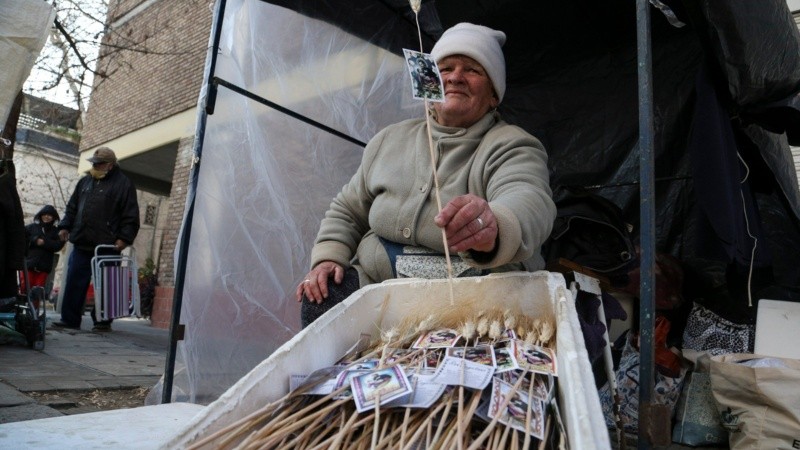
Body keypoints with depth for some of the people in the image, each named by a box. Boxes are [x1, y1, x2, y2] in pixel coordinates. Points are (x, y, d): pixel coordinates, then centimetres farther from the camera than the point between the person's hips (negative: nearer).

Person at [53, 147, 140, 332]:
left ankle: (103, 321, 9)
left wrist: (124, 238, -13)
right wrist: (65, 226, 13)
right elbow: (72, 207, 25)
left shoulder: (123, 184, -1)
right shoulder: (85, 181, 19)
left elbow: (131, 216, -6)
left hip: (106, 246, -6)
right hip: (81, 243, 6)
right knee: (74, 282, 5)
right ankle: (69, 319, 12)